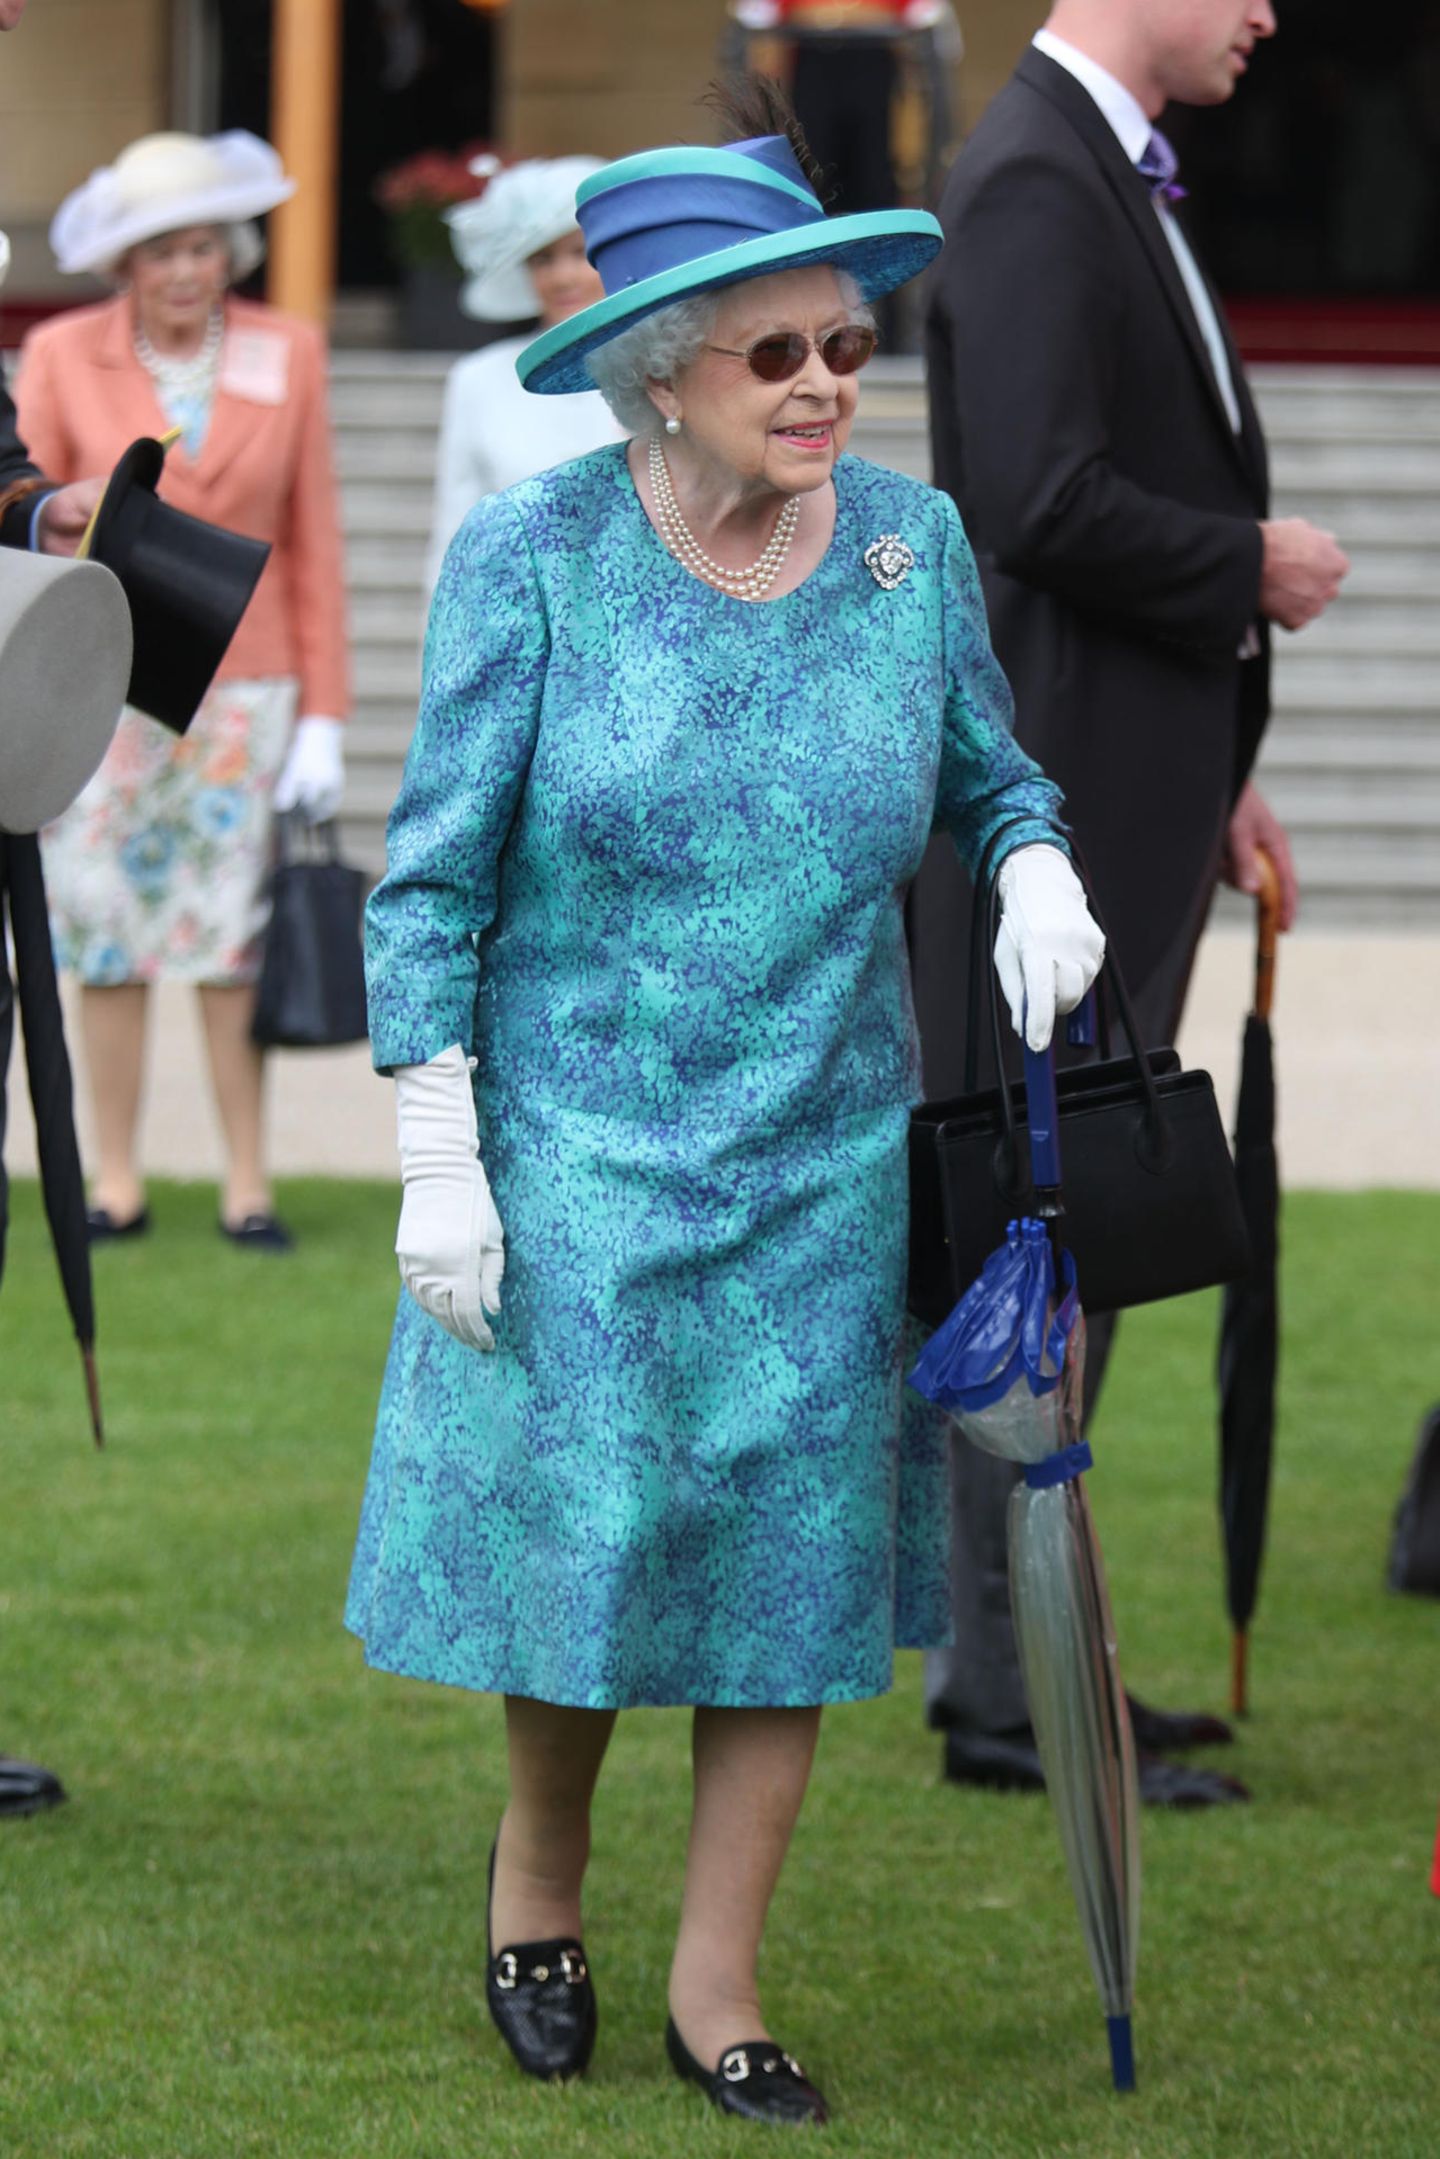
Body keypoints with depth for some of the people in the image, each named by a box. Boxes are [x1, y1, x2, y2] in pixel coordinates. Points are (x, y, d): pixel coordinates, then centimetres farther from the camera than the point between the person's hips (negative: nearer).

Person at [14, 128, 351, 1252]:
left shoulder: (288, 356, 1)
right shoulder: (63, 357, -2)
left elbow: (314, 542, 4)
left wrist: (324, 716, 1)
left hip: (242, 686, 0)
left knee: (235, 942, -1)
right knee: (106, 933, 2)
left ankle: (248, 1182, 6)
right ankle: (117, 1182, 9)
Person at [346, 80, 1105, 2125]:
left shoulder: (910, 542, -2)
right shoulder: (532, 554, -11)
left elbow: (994, 775, 13)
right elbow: (434, 878, -8)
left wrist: (1040, 875, -11)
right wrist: (436, 1165, -11)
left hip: (826, 1163, 3)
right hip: (576, 1145, -3)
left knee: (793, 1560, 3)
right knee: (585, 1545, 3)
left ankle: (717, 1991, 17)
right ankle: (537, 1876, 33)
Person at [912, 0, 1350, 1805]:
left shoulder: (1110, 176, 18)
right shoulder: (1036, 183, -16)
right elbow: (1048, 504, -25)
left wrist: (1214, 772, 18)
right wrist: (1253, 570, -10)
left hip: (1125, 795, 10)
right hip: (1052, 796, -10)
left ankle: (1021, 1653, 20)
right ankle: (1005, 1684, -3)